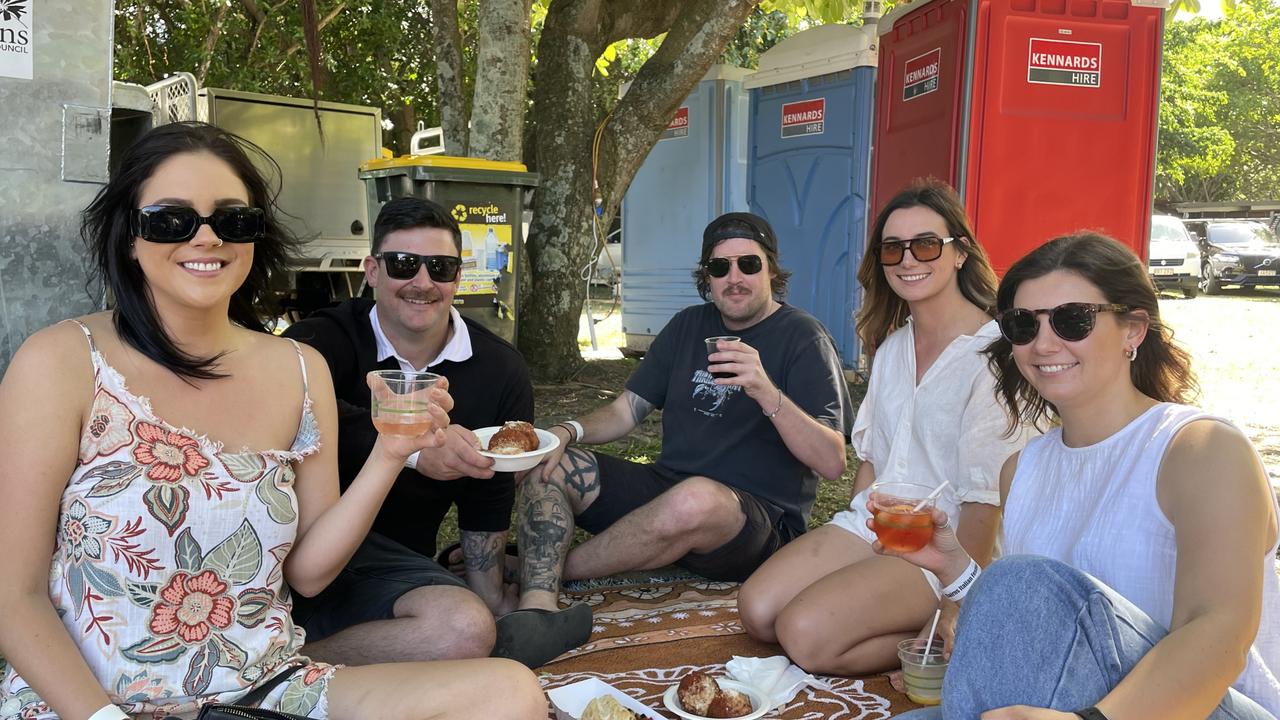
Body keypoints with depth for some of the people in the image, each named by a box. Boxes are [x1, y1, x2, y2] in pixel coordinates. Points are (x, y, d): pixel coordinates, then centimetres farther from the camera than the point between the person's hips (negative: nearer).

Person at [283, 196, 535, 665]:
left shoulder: (500, 370, 4)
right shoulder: (331, 337, -5)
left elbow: (488, 503, 9)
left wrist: (492, 602, 8)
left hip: (386, 560, 3)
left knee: (468, 631, -30)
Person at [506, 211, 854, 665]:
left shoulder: (802, 338, -4)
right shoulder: (689, 325, 14)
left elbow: (832, 464, -14)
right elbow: (626, 411, 13)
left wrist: (767, 393, -28)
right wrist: (568, 432, -8)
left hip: (762, 520, -6)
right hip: (666, 487, 6)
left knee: (695, 499, -40)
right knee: (544, 464, -8)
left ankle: (547, 570, -16)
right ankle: (536, 612, -31)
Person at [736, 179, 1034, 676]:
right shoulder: (893, 343, 12)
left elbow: (986, 496, -16)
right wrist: (845, 550, 3)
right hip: (872, 524, 7)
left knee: (807, 634, -23)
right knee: (757, 610, -12)